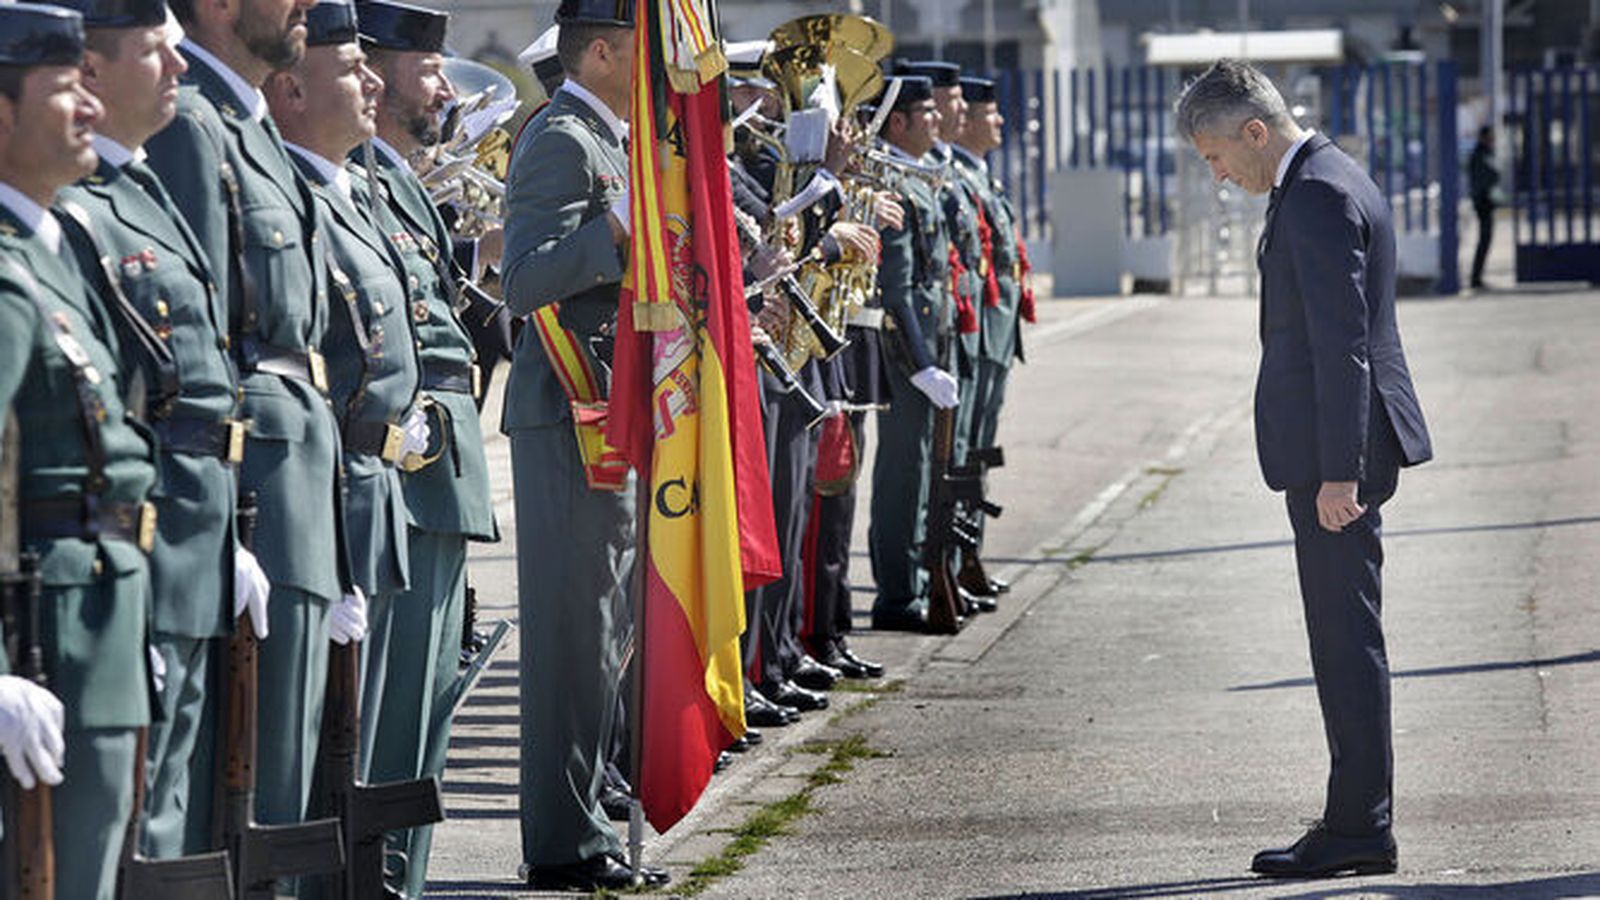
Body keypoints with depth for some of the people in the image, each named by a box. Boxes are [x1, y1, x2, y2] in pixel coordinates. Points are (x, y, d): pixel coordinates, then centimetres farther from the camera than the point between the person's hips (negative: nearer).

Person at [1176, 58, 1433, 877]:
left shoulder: (1316, 197, -17)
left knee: (1346, 636, -6)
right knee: (1346, 634, 13)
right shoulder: (1333, 180, 16)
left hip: (1335, 449, -11)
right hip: (1339, 446, 11)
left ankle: (1358, 829, -3)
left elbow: (1341, 342, -22)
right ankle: (1359, 820, 18)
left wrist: (1339, 470, -22)